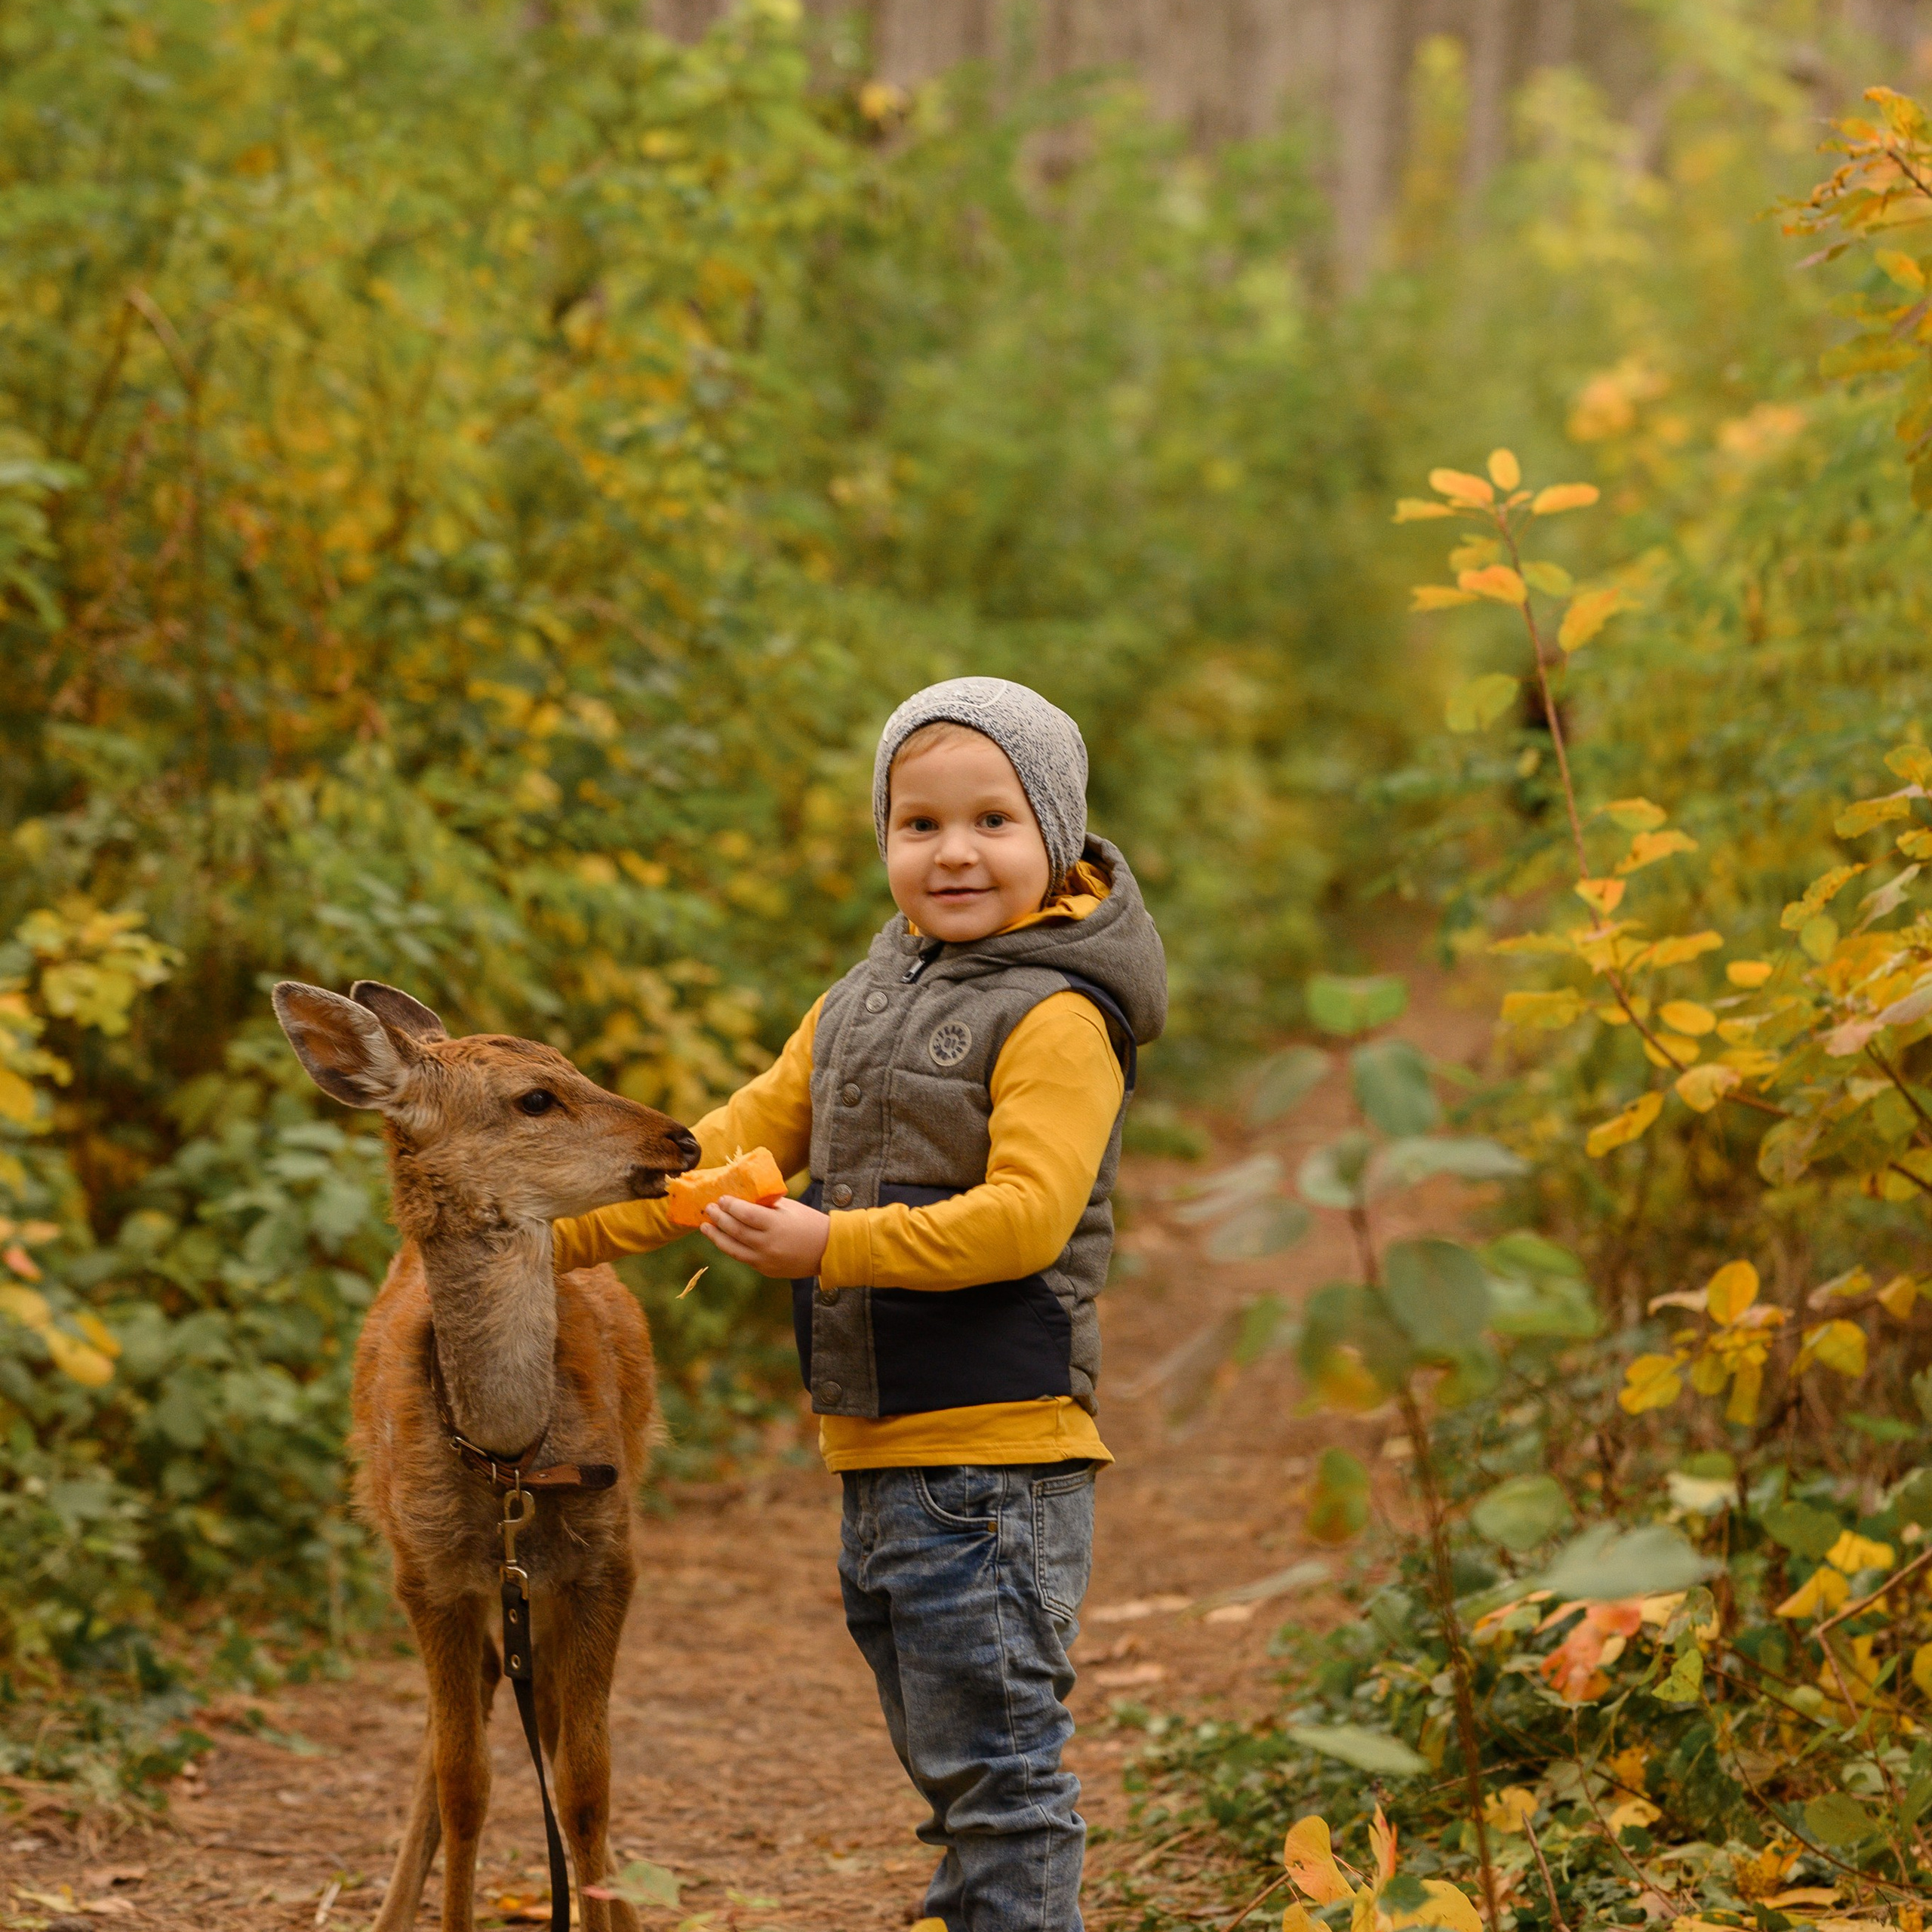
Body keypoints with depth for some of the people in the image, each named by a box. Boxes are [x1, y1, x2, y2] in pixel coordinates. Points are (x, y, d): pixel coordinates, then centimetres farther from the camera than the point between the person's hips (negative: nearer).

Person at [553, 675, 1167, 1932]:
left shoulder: (1056, 1017, -12)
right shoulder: (863, 1004, 16)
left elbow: (1025, 1215, -22)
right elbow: (745, 1136, 19)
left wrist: (833, 1248, -24)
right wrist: (569, 1231, 13)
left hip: (995, 1457, -9)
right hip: (880, 1454, 9)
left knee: (998, 1763, -5)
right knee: (949, 1766, 18)